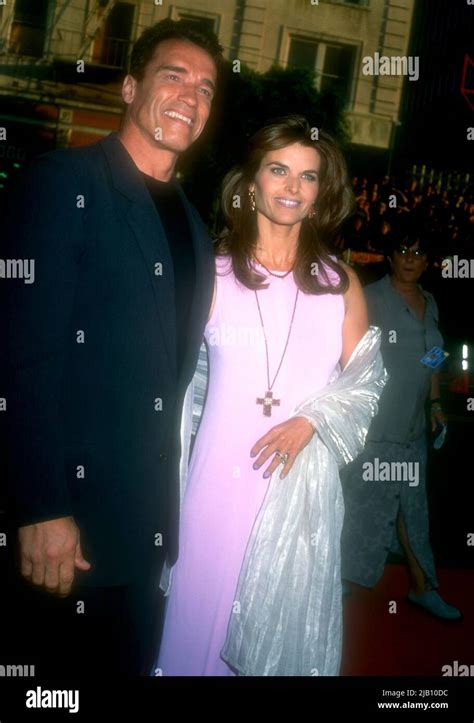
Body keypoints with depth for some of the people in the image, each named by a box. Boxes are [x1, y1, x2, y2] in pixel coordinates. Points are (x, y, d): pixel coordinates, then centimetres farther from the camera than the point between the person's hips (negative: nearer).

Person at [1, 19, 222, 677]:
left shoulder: (193, 227, 14)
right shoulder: (65, 182, -7)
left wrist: (172, 510, 12)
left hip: (150, 525, 7)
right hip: (72, 521, -6)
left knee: (128, 662, 18)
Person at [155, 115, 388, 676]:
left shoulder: (339, 283, 7)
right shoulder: (212, 271, 1)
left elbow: (364, 378, 8)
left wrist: (308, 423, -10)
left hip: (303, 479, 2)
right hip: (220, 476, -1)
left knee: (288, 621, 11)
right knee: (205, 611, 8)